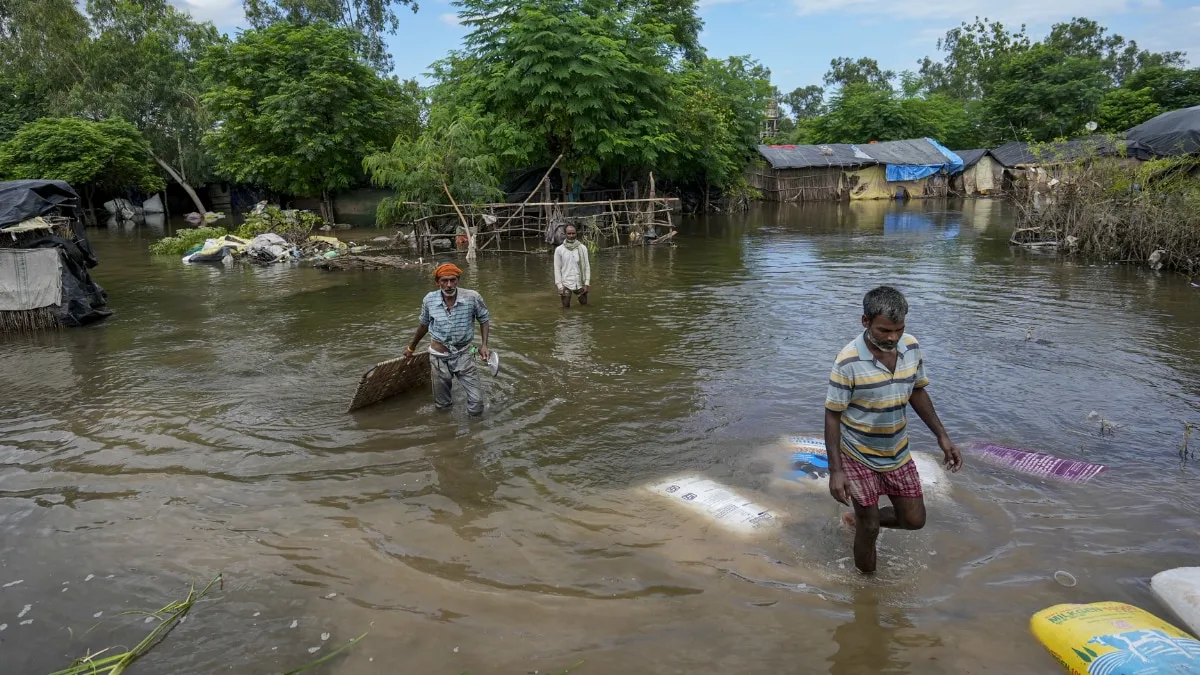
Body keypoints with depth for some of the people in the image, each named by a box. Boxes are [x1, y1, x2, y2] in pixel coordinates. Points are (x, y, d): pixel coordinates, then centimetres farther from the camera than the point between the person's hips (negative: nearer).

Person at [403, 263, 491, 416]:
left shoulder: (472, 298, -16)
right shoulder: (429, 300, -10)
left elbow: (484, 319, 2)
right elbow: (424, 325, 9)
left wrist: (484, 344, -10)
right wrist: (411, 347, 21)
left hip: (463, 354, -1)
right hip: (439, 356, 1)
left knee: (476, 403, -4)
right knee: (442, 407, 15)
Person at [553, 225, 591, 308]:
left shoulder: (583, 248, 1)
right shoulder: (559, 250, -2)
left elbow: (587, 266, 4)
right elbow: (557, 268, 0)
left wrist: (587, 283, -3)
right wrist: (559, 285, -6)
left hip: (580, 283, 1)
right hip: (565, 284, -1)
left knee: (584, 305, 9)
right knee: (566, 307, 2)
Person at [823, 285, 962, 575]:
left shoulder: (911, 347, -9)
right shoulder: (849, 362, -27)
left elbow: (918, 392, 7)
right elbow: (832, 415, -19)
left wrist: (942, 437, 4)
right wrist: (835, 470, -22)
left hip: (897, 453, 6)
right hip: (859, 457, -5)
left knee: (914, 520, 14)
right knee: (870, 530, 6)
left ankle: (858, 519, 40)